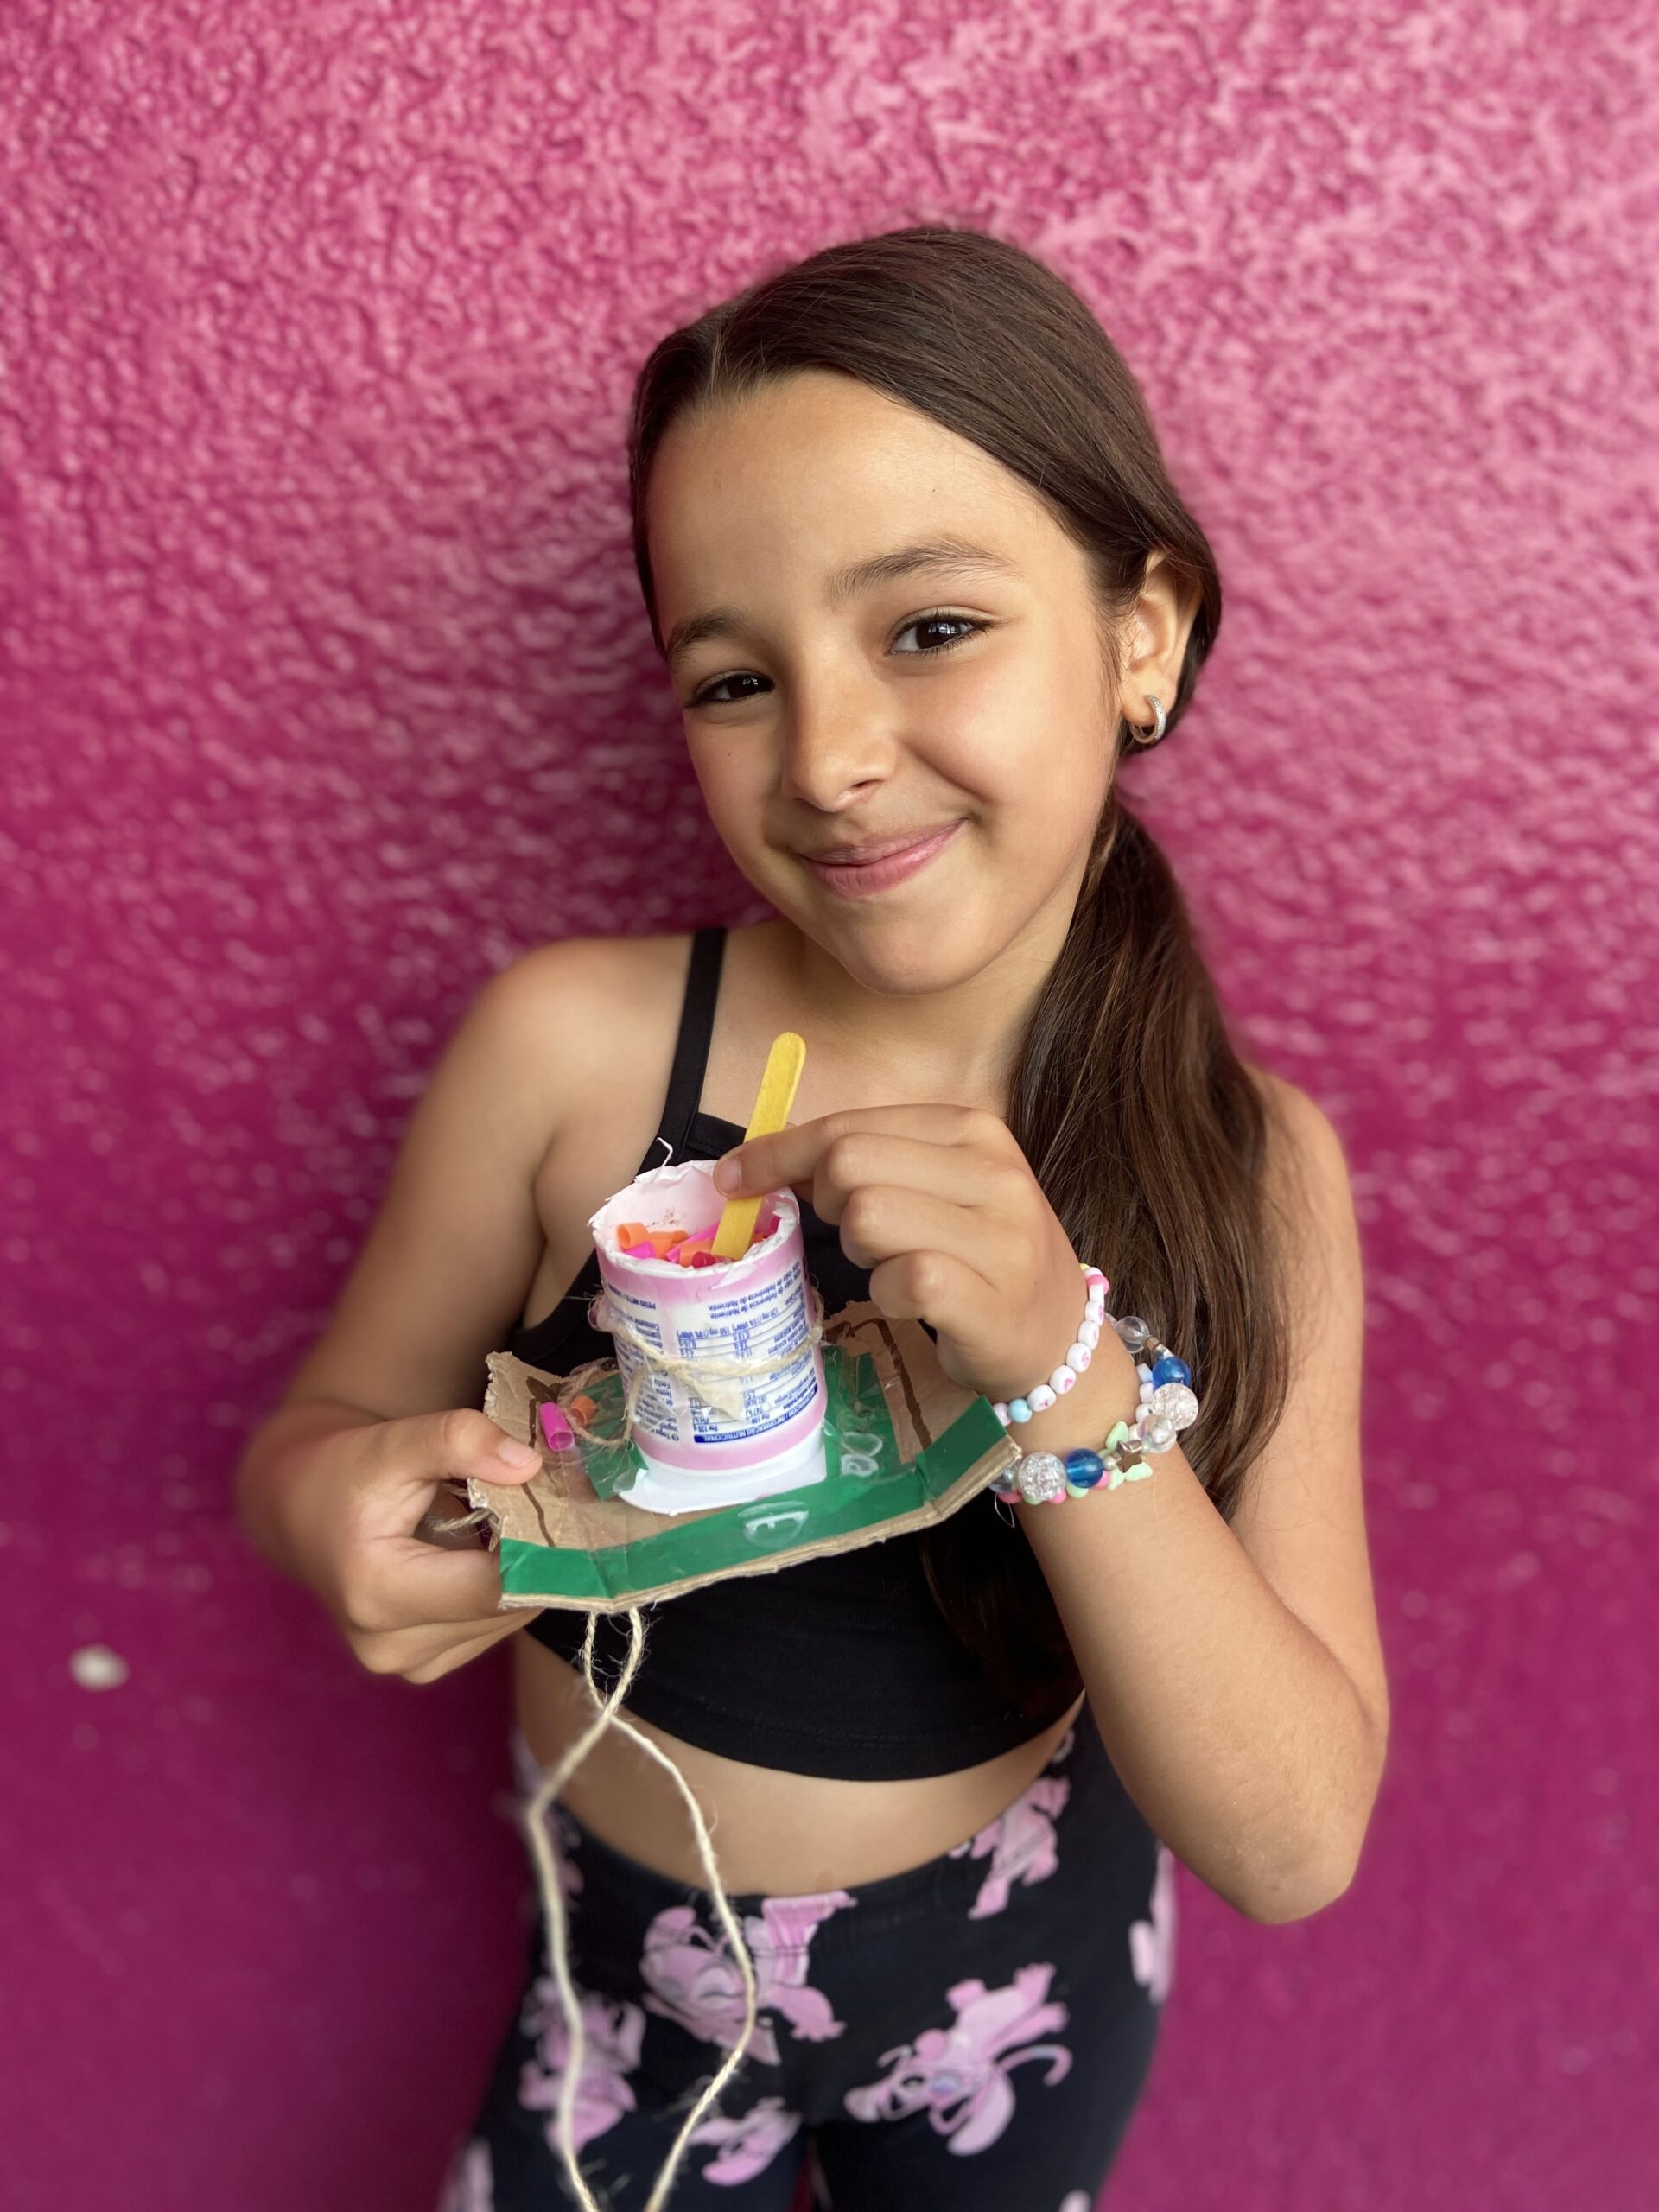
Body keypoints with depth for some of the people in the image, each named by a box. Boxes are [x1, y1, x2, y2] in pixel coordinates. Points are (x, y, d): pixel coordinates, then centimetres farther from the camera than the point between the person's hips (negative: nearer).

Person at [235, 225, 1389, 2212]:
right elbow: (316, 1426, -7)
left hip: (1015, 2000, 1)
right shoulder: (571, 1046, -22)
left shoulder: (1254, 1168, -19)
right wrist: (339, 1506, -31)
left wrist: (1061, 1369, -35)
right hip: (623, 1977, 0)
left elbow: (1295, 1847, -21)